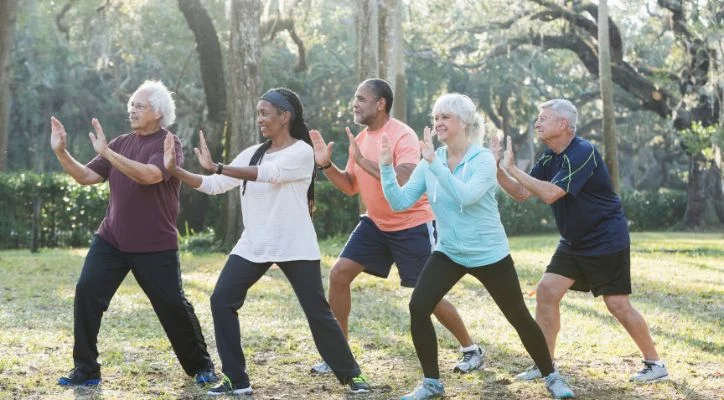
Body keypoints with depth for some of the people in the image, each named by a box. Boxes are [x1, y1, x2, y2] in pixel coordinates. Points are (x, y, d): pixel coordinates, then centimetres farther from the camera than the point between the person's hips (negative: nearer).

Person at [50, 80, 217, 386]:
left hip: (155, 245, -5)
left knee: (172, 304, 0)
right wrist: (61, 153, -8)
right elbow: (87, 177, 7)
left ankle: (201, 365, 20)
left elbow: (149, 175, -29)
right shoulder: (122, 143, 8)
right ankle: (85, 369, 1)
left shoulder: (168, 143, -10)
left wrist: (106, 152, -32)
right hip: (111, 239, 5)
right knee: (86, 292, -8)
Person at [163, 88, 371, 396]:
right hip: (253, 246, 6)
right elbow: (214, 186, 5)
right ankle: (237, 380, 2)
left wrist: (215, 166, -31)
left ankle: (350, 375, 17)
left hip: (295, 247, -5)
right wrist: (175, 170, -7)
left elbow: (268, 173, -26)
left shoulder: (302, 152, -9)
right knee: (221, 301, -6)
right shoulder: (253, 154, 8)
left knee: (317, 312, -2)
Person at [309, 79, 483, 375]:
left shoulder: (403, 136, -21)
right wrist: (327, 165, -6)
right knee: (338, 275, -3)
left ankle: (471, 350, 18)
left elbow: (404, 183, -34)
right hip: (375, 224, 7)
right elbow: (351, 187, 11)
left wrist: (363, 160, -33)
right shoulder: (360, 139, 4)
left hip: (413, 226, -7)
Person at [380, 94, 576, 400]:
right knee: (418, 307, -14)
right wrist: (386, 166, -21)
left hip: (489, 255, -3)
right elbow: (400, 202, -9)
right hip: (448, 252, 3)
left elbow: (466, 196, -33)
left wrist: (435, 162, -34)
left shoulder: (483, 159, -15)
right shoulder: (429, 163, -3)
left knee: (518, 316, 6)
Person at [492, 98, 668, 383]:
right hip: (574, 243, 8)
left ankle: (655, 363, 12)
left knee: (618, 305, -4)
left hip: (607, 241, -8)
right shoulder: (550, 158, 4)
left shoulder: (583, 153, -23)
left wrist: (513, 169, -25)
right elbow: (522, 193, 3)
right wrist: (497, 168, -11)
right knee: (546, 292, -1)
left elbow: (550, 194, -30)